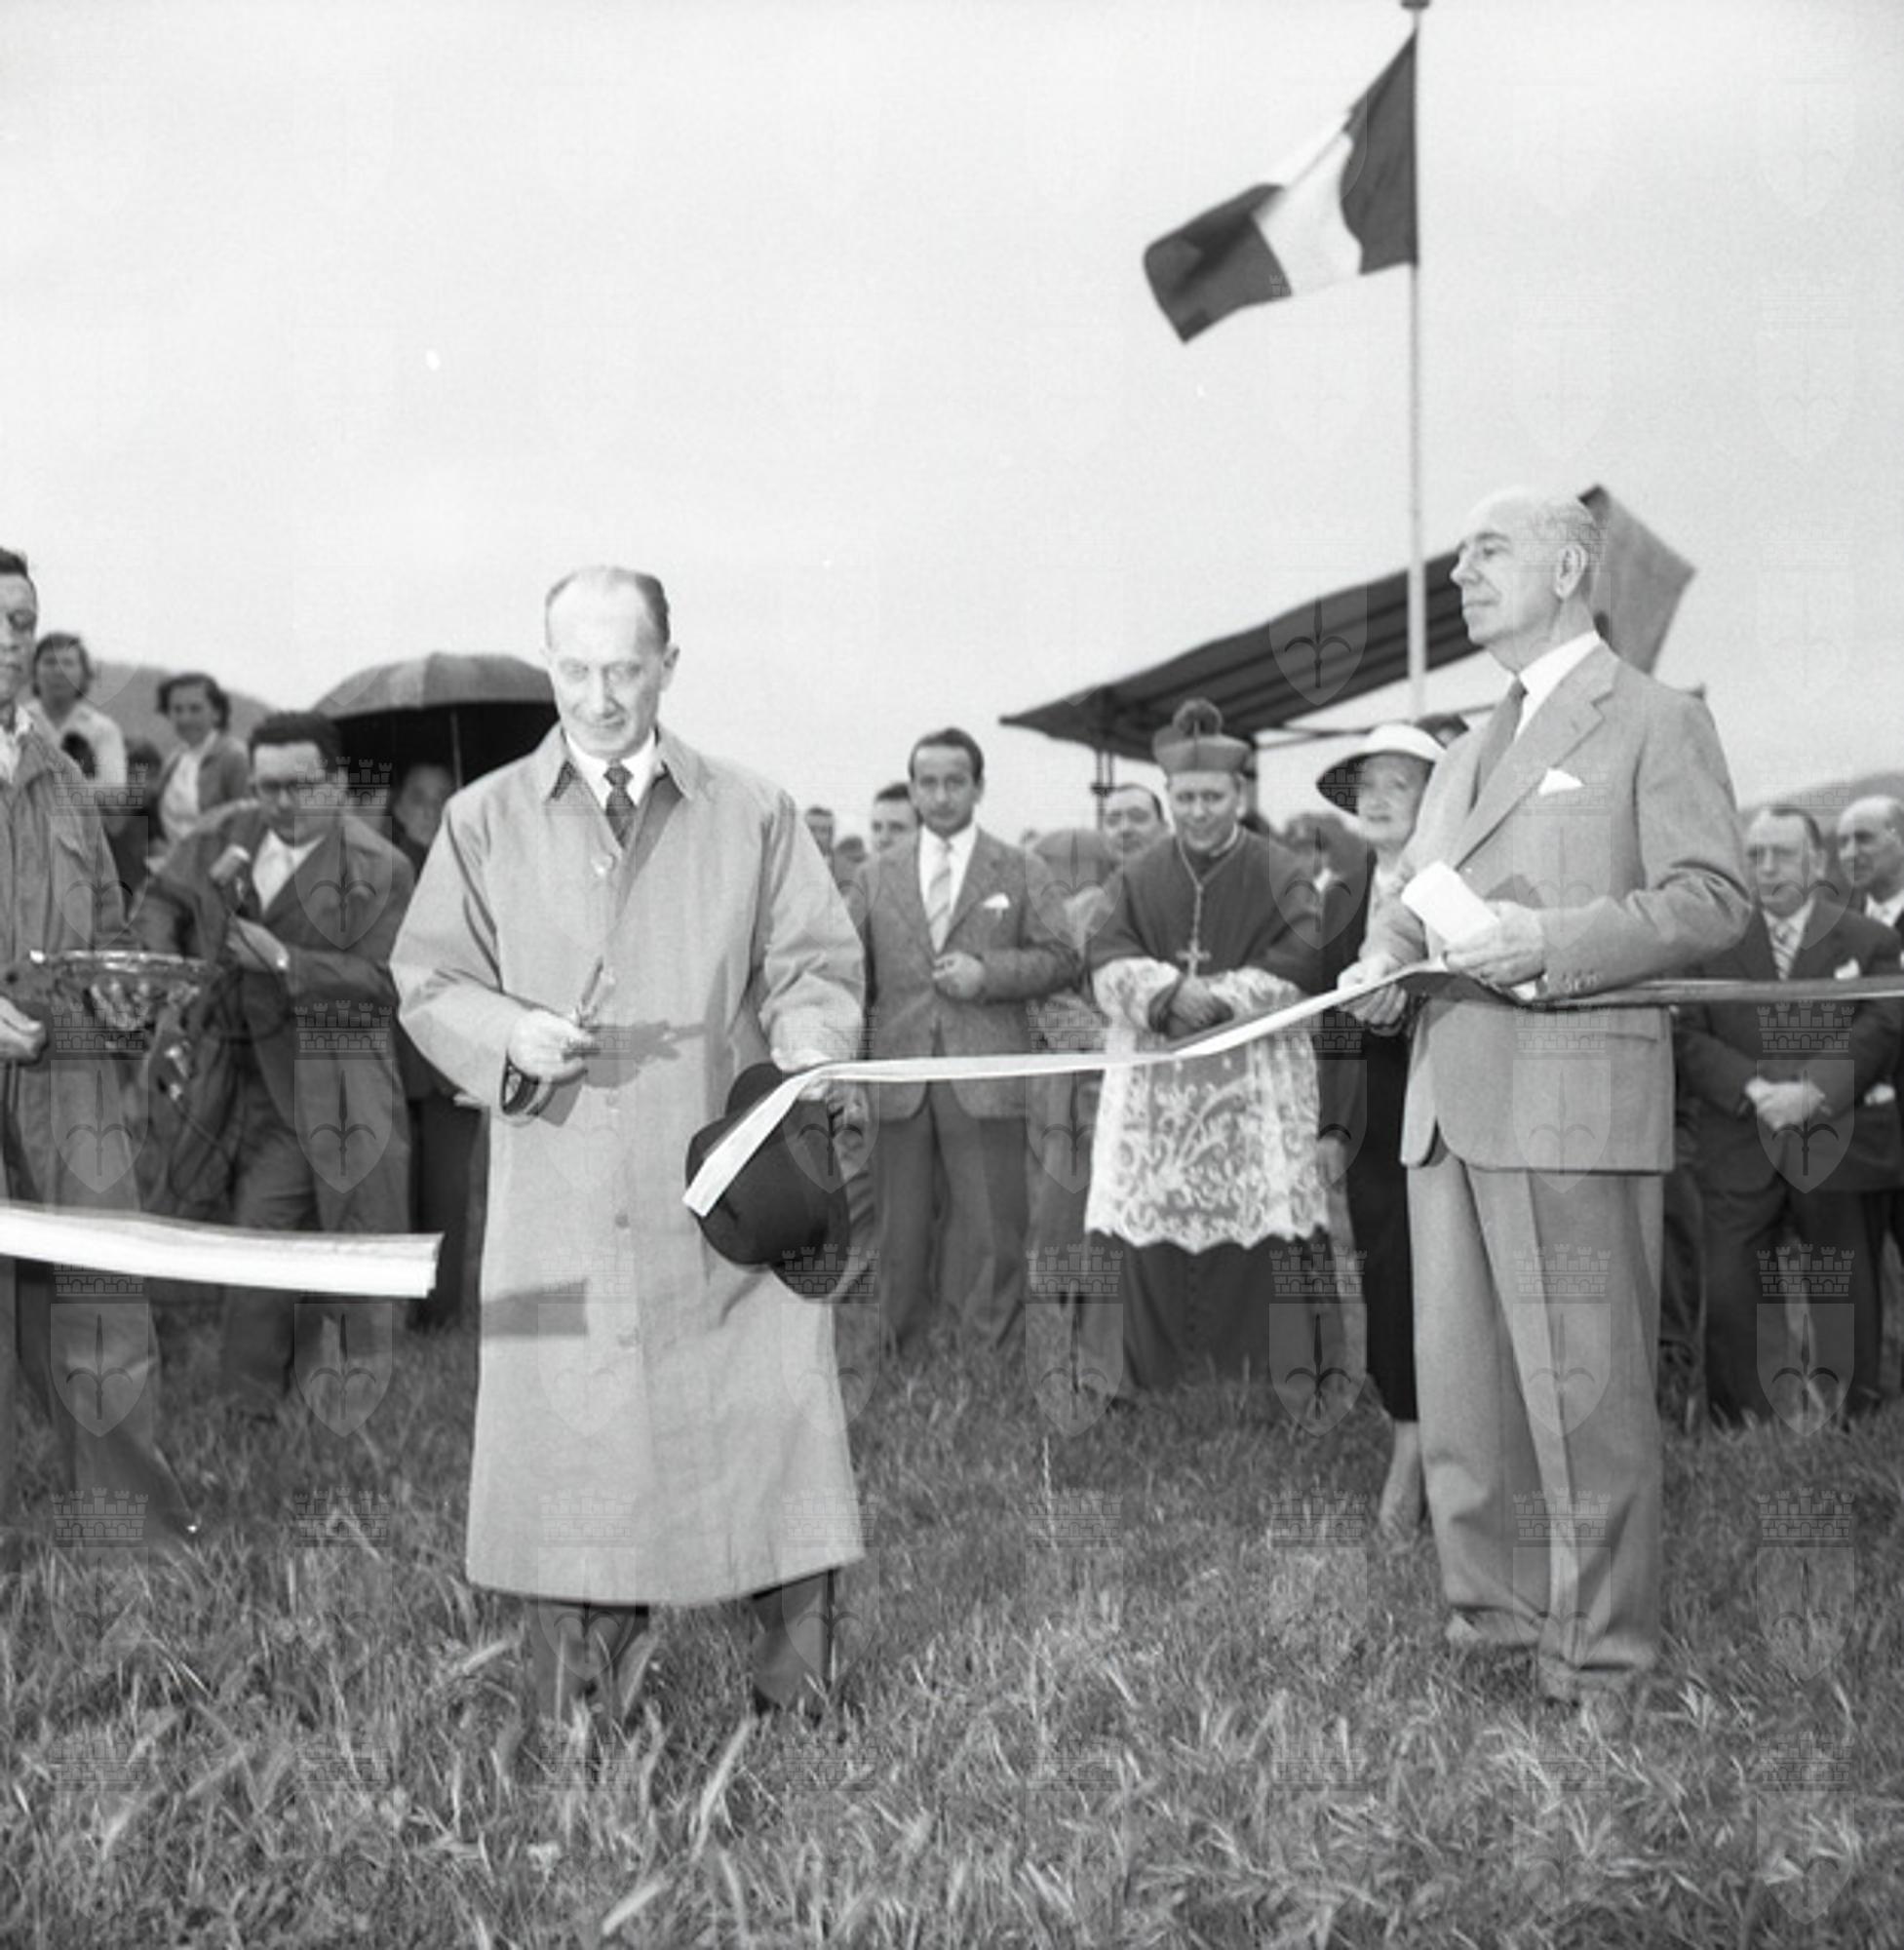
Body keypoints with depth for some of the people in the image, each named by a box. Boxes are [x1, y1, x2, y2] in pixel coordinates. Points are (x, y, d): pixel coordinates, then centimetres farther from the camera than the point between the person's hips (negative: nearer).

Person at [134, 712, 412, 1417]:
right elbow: (161, 899, 20)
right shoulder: (224, 834, 7)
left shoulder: (377, 869, -8)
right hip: (249, 1079, 4)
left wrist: (285, 962, -21)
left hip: (335, 1091, -4)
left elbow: (384, 982, -13)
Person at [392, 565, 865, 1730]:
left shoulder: (755, 816, 9)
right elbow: (429, 984, 10)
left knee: (770, 1413, -1)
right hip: (559, 1207, 0)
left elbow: (817, 967, 9)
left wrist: (808, 1057, -12)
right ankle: (576, 1717, 14)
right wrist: (508, 1031, -11)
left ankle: (798, 1705, 11)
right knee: (567, 1437, 1)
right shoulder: (486, 822, 9)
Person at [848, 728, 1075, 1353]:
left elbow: (1059, 959, 5)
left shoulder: (1021, 873, 9)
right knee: (898, 1236, 6)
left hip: (985, 1082, -2)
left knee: (991, 1236, -2)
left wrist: (988, 973, -10)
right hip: (897, 1081, 2)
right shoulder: (877, 875, 13)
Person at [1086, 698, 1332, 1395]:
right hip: (1156, 1084, 2)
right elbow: (1108, 961, 1)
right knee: (1153, 1241, -2)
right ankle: (1153, 1393, 4)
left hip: (1255, 1083, -2)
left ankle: (1273, 1387, -4)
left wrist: (1218, 996, -14)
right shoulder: (1139, 879, 13)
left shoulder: (1278, 874, 4)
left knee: (1256, 1236, -9)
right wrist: (1170, 992, -17)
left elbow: (1302, 962, -7)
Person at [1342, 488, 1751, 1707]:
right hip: (1449, 1104, 7)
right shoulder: (1466, 759, 24)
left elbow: (1714, 901, -8)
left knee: (1584, 1390, -3)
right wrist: (1385, 957, 5)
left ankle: (1601, 1659, 6)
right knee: (1460, 1389, 9)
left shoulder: (1654, 723, 1)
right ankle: (1493, 1620, 20)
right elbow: (1411, 898, 29)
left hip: (1574, 1096, -7)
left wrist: (1549, 941, -19)